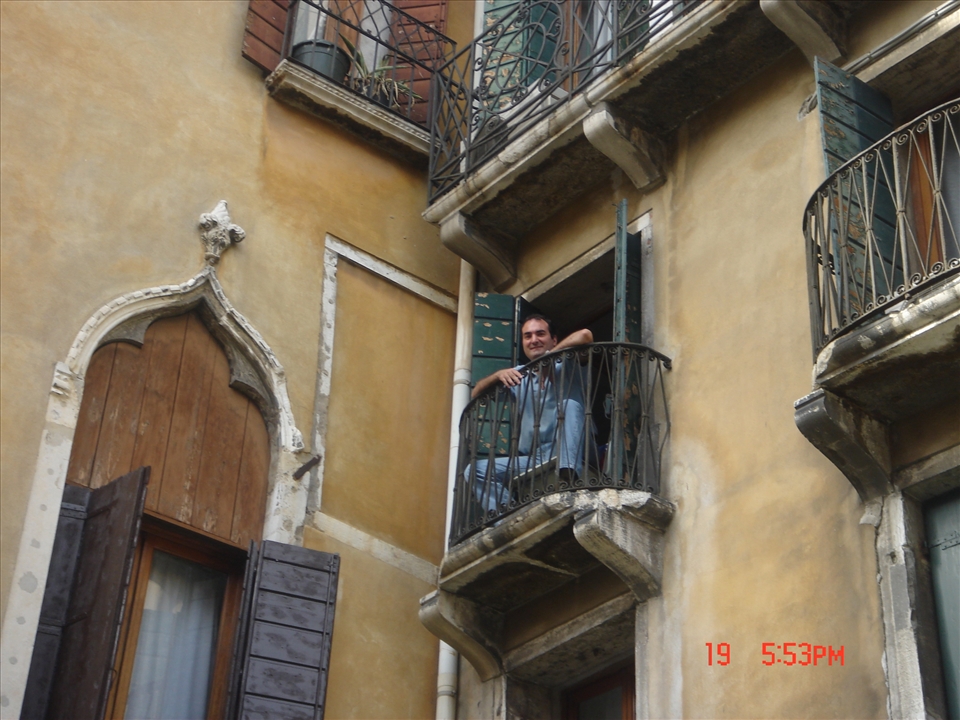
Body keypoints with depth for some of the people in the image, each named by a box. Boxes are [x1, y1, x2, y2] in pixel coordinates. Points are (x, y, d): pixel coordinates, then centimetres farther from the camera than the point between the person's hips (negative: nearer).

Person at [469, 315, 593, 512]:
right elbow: (475, 394, 14)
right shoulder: (519, 376, 17)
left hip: (565, 458, -4)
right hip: (530, 460, 5)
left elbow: (585, 335, -17)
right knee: (475, 471, -12)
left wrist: (550, 355, -8)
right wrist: (498, 375, -5)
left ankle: (568, 475, -41)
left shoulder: (566, 369, 2)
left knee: (570, 403, -28)